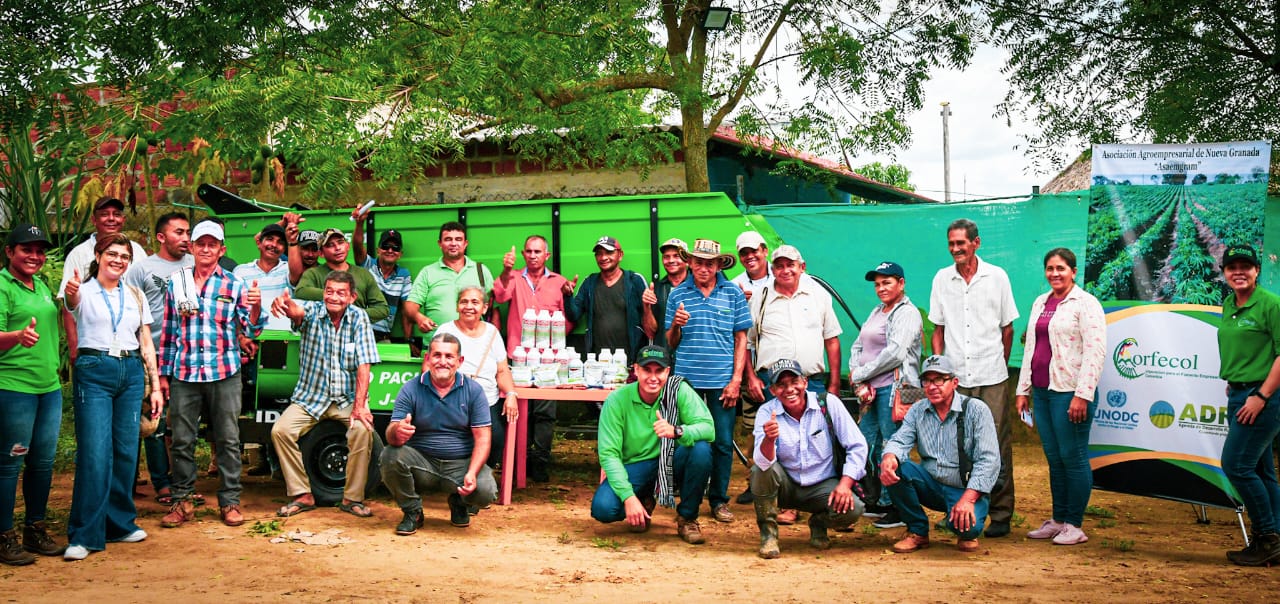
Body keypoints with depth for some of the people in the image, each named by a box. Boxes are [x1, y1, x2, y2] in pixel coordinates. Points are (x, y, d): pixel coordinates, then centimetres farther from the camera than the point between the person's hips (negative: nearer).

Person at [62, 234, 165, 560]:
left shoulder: (135, 296, 13)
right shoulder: (84, 292, 1)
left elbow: (146, 343, 14)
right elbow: (72, 301, -24)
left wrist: (155, 386, 8)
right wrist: (71, 293, -49)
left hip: (132, 374, 4)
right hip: (94, 372, -4)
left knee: (126, 451, 6)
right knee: (94, 454, -9)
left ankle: (120, 523, 19)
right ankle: (84, 534, -4)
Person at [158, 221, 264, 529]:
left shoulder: (234, 286, 4)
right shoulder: (176, 283, 9)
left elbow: (250, 330, -1)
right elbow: (168, 332, 13)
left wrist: (255, 308, -23)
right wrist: (164, 373, 10)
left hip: (224, 374, -1)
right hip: (184, 374, 2)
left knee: (228, 439, 2)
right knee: (181, 440, 5)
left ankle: (230, 501, 11)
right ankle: (181, 501, 16)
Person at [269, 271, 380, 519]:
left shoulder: (359, 318, -6)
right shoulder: (313, 311, -7)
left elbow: (364, 365, -12)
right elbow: (297, 312, -34)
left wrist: (359, 405, -22)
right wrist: (285, 304, -59)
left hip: (347, 397, -1)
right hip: (310, 397, 1)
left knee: (362, 429, -28)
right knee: (280, 430, -20)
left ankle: (352, 497, -13)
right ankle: (303, 495, -5)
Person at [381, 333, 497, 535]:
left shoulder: (473, 390, -2)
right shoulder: (411, 390, -3)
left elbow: (482, 438, -6)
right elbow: (391, 433, -12)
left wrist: (472, 473, -23)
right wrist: (398, 432, -39)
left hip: (461, 464, 0)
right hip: (422, 462, 0)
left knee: (486, 491, -28)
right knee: (390, 456, -29)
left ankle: (459, 503, 13)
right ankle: (412, 512, -1)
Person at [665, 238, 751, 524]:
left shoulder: (733, 293, 4)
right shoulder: (678, 294, 5)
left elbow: (741, 338, 5)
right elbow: (670, 342, 9)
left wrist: (736, 379, -2)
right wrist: (675, 325, -13)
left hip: (722, 381, 0)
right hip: (687, 379, 0)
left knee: (723, 443, 3)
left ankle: (719, 500, 16)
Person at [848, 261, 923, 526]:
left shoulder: (907, 314, -7)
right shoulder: (877, 312, 21)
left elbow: (895, 354, -17)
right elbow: (858, 345, 22)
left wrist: (860, 374, -11)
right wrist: (854, 371, 1)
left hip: (894, 388, -9)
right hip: (870, 389, 9)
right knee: (867, 445, 10)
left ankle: (896, 507, -2)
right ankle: (877, 502, 20)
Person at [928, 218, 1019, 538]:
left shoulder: (997, 277, 2)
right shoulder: (942, 279, 8)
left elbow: (1007, 328, 8)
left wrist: (999, 365, 6)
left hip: (991, 378, -2)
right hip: (954, 378, 2)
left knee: (997, 447, -1)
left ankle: (1001, 515, 6)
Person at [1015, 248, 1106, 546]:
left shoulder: (1085, 303, -6)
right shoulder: (1040, 303, 17)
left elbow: (1095, 351, -12)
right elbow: (1030, 347, 21)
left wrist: (1082, 395, -18)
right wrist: (1023, 389, 16)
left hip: (1069, 391, -7)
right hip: (1042, 391, 7)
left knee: (1073, 457, -2)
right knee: (1054, 458, 11)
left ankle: (1074, 525, 5)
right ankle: (1057, 520, 19)